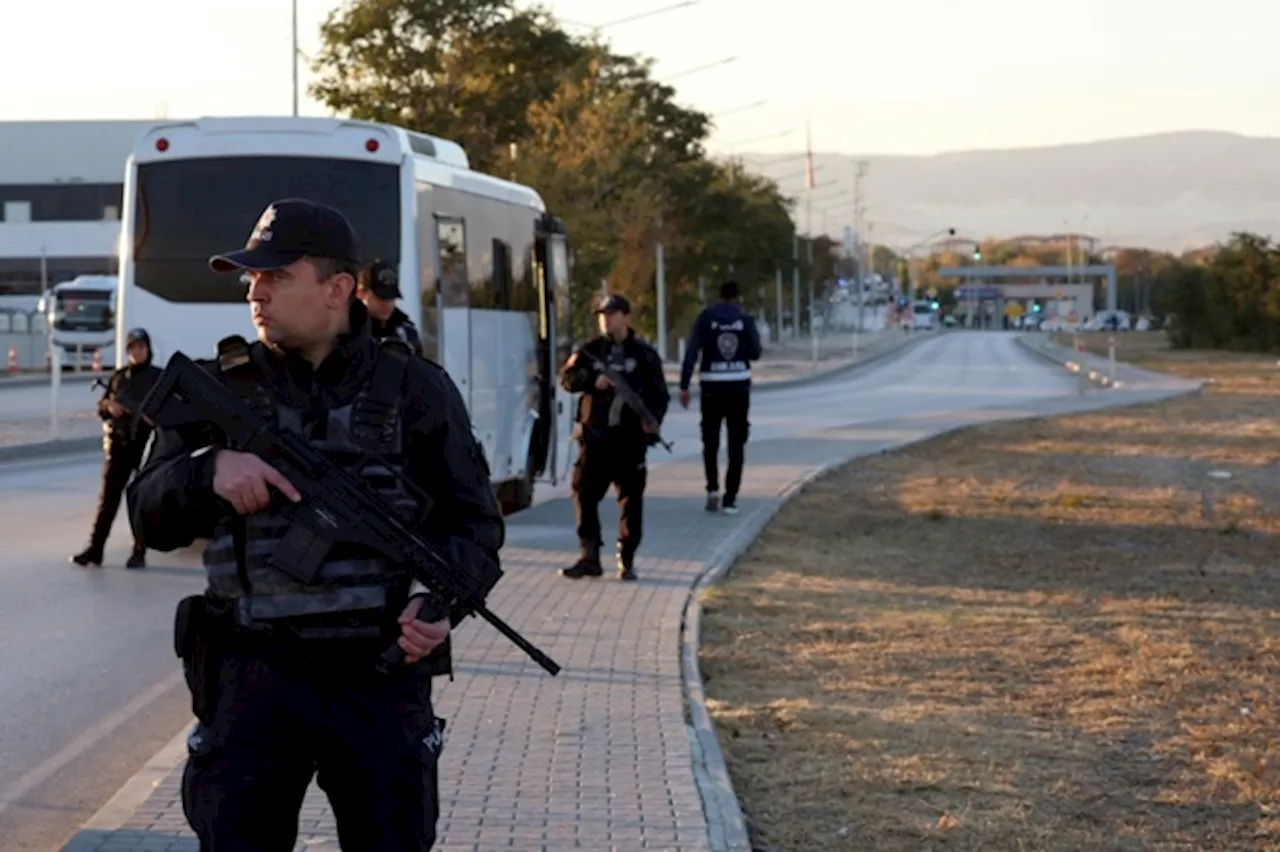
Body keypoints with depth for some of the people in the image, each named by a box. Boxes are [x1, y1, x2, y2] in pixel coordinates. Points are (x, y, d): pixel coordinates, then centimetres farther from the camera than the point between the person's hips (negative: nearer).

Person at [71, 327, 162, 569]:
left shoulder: (158, 377, 2)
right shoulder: (118, 377, 12)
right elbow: (102, 406, 14)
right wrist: (108, 407, -8)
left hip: (147, 445, -3)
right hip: (119, 444, 3)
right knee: (108, 497, 1)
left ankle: (139, 552, 5)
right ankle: (94, 549, 1)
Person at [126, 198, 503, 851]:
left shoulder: (417, 391, 5)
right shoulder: (220, 388, 7)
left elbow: (475, 523, 6)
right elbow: (152, 517, 4)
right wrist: (209, 469, -17)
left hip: (381, 680, 0)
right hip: (252, 675, 1)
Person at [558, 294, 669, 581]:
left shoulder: (644, 354, 3)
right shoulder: (591, 350, 9)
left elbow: (660, 394, 3)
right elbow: (567, 377, 5)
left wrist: (652, 422, -14)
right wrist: (592, 381, -13)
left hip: (630, 436, -1)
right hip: (595, 434, 1)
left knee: (631, 499, 2)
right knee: (585, 493, -3)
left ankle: (626, 561, 11)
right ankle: (589, 558, 5)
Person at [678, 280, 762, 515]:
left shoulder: (706, 317, -2)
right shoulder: (745, 319, 0)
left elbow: (692, 351, -9)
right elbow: (755, 353, 3)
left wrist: (684, 386, -9)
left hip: (711, 387, 0)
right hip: (739, 385, 0)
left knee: (710, 442, 14)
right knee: (736, 444, 6)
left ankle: (713, 488, -3)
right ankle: (730, 498, 0)